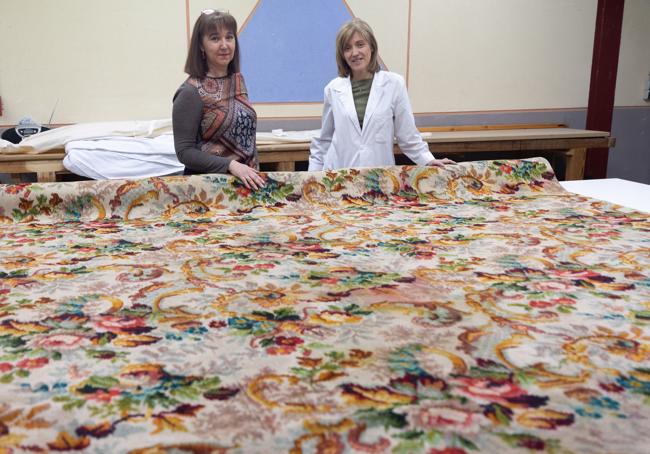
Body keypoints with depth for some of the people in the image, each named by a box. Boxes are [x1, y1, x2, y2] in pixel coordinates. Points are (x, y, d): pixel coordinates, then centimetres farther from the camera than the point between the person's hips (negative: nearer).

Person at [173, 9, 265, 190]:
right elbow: (184, 152, -15)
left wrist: (255, 174, 5)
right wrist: (231, 165, -23)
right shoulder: (191, 92, -14)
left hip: (244, 179, 6)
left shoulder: (238, 81, 4)